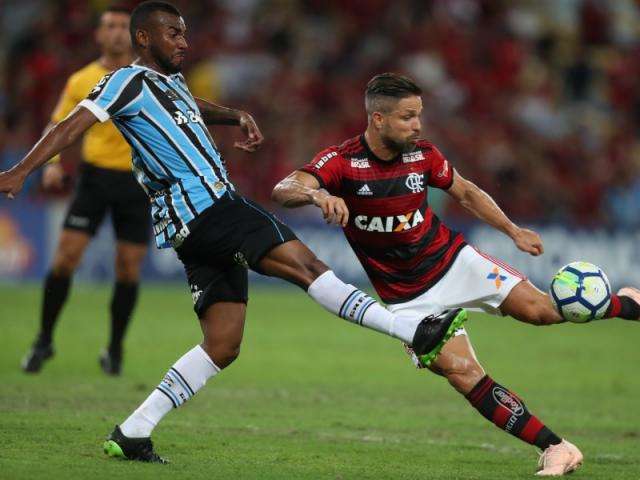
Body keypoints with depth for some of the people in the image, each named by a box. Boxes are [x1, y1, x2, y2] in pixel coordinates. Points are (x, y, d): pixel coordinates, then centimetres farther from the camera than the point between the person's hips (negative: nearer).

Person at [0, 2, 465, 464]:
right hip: (200, 210, -10)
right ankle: (414, 331, -23)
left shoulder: (172, 81, 24)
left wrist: (236, 116, 28)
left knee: (222, 347, 5)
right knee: (304, 263, -18)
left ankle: (131, 433, 5)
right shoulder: (129, 81, -3)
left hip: (215, 218, 10)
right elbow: (72, 127, -11)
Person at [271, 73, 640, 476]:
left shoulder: (422, 155, -6)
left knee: (538, 308, -16)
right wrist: (315, 194, -54)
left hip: (453, 260, 2)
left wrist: (513, 230, 1)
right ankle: (557, 449, -11)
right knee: (463, 374, -16)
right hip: (409, 298, -2)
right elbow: (283, 190, -32)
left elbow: (466, 192, 12)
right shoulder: (342, 162, -17)